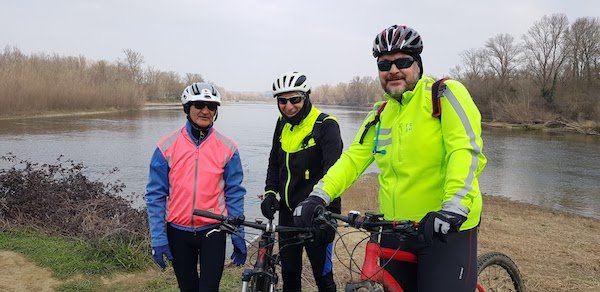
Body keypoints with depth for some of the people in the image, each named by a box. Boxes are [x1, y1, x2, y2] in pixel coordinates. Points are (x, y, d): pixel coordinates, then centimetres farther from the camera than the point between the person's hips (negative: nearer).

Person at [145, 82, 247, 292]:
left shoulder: (227, 148, -4)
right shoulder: (167, 146, -5)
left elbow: (234, 194, 0)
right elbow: (156, 195, -2)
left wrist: (238, 236, -2)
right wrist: (157, 238, -6)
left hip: (213, 230, -1)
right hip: (178, 232, 1)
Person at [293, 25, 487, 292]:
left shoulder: (445, 93, -7)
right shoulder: (380, 114, 11)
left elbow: (466, 150, -19)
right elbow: (352, 158, 6)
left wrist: (453, 208, -32)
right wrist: (319, 197, -8)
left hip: (447, 229, -6)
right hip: (394, 230, 6)